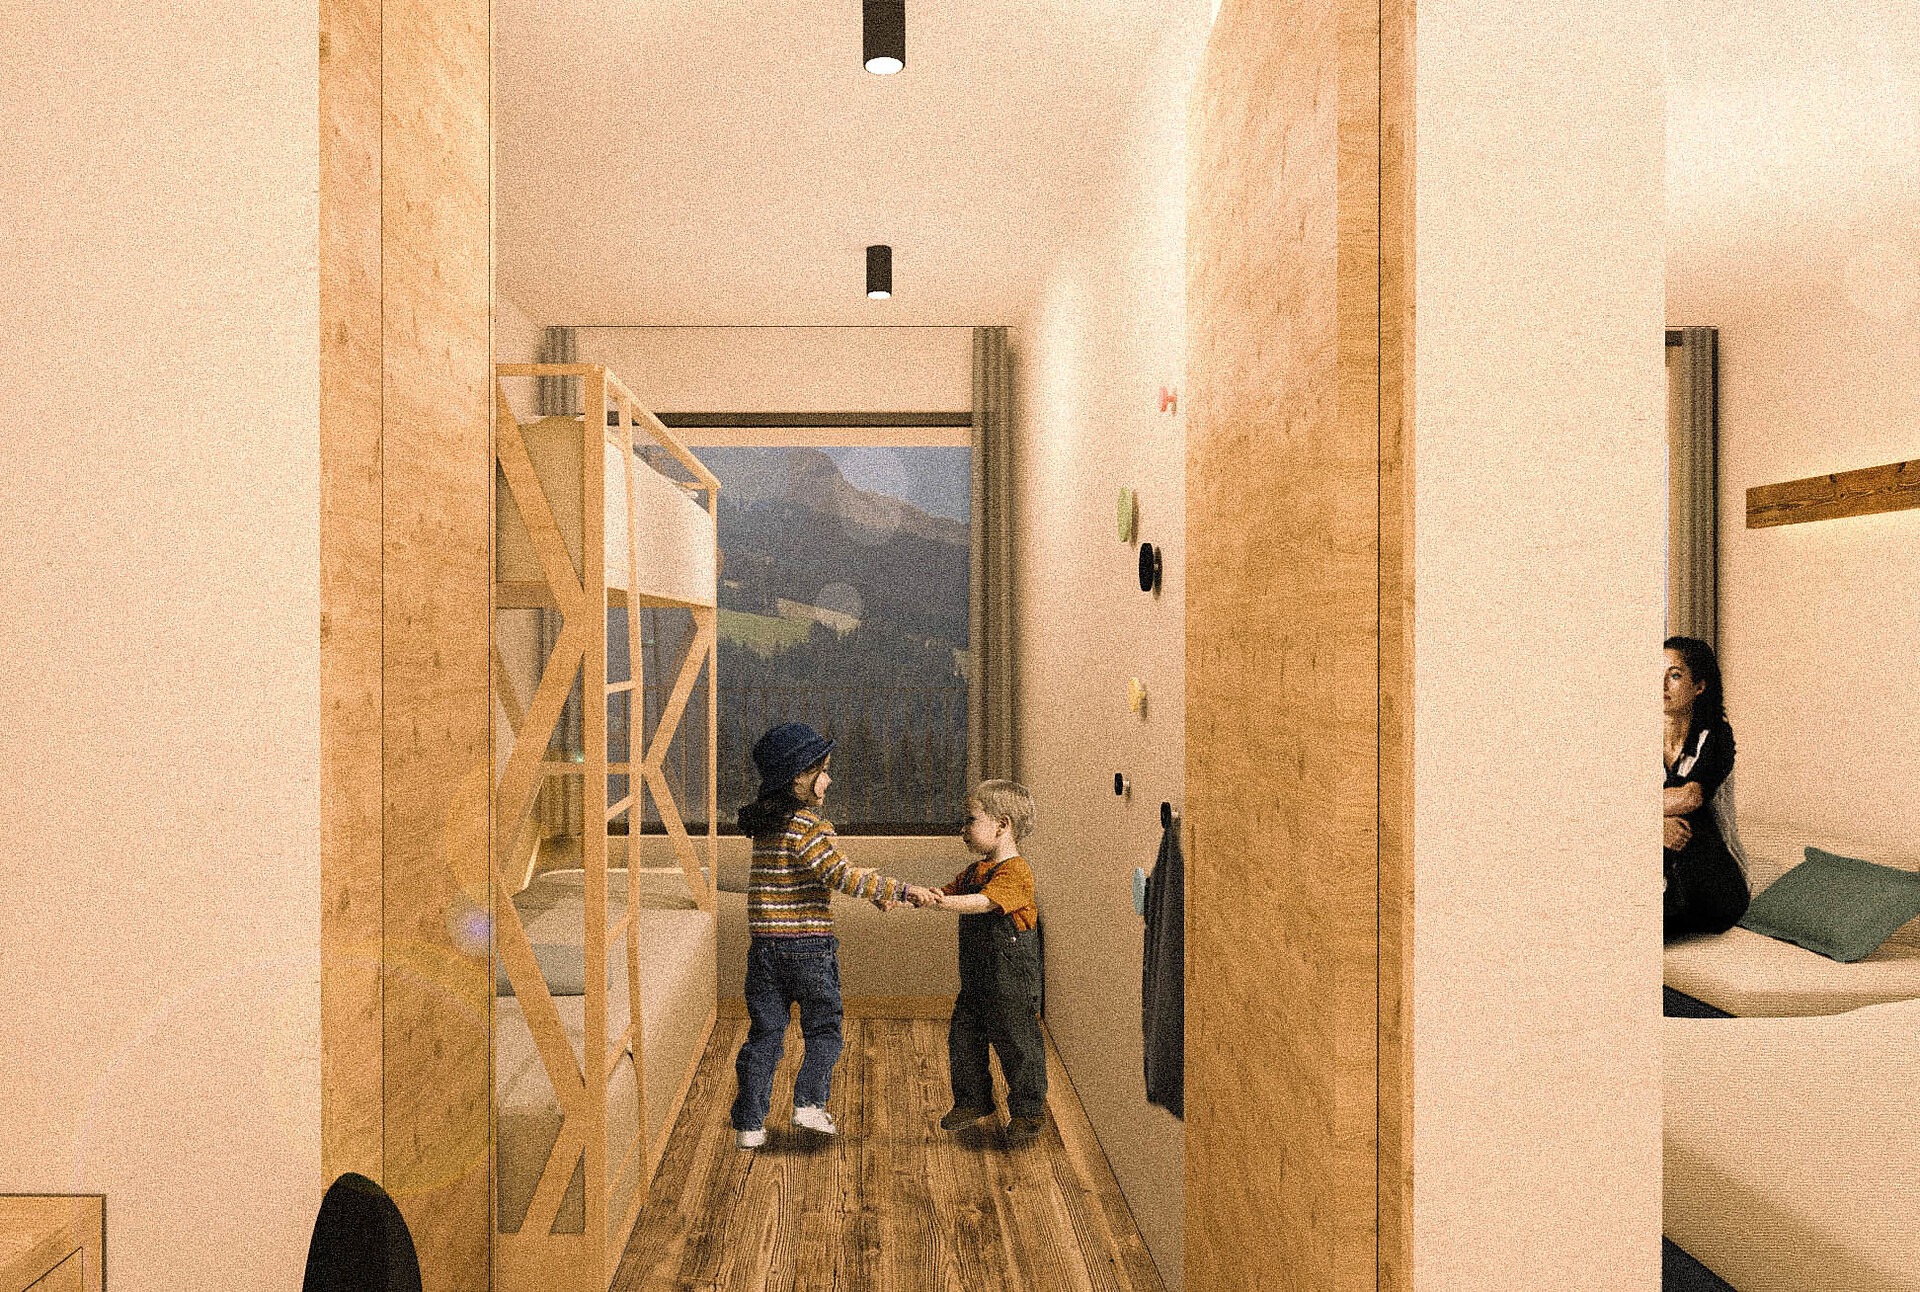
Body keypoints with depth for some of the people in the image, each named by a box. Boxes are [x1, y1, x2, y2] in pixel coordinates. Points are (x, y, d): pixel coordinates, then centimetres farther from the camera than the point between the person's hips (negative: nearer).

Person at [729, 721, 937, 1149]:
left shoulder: (764, 822, 9)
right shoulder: (808, 826, -16)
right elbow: (840, 875, -27)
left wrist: (876, 890, 17)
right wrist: (901, 890, -25)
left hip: (765, 945, 6)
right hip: (810, 945, -6)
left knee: (763, 1035, 12)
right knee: (823, 1031, 14)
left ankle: (750, 1123, 15)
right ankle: (809, 1102, 7)